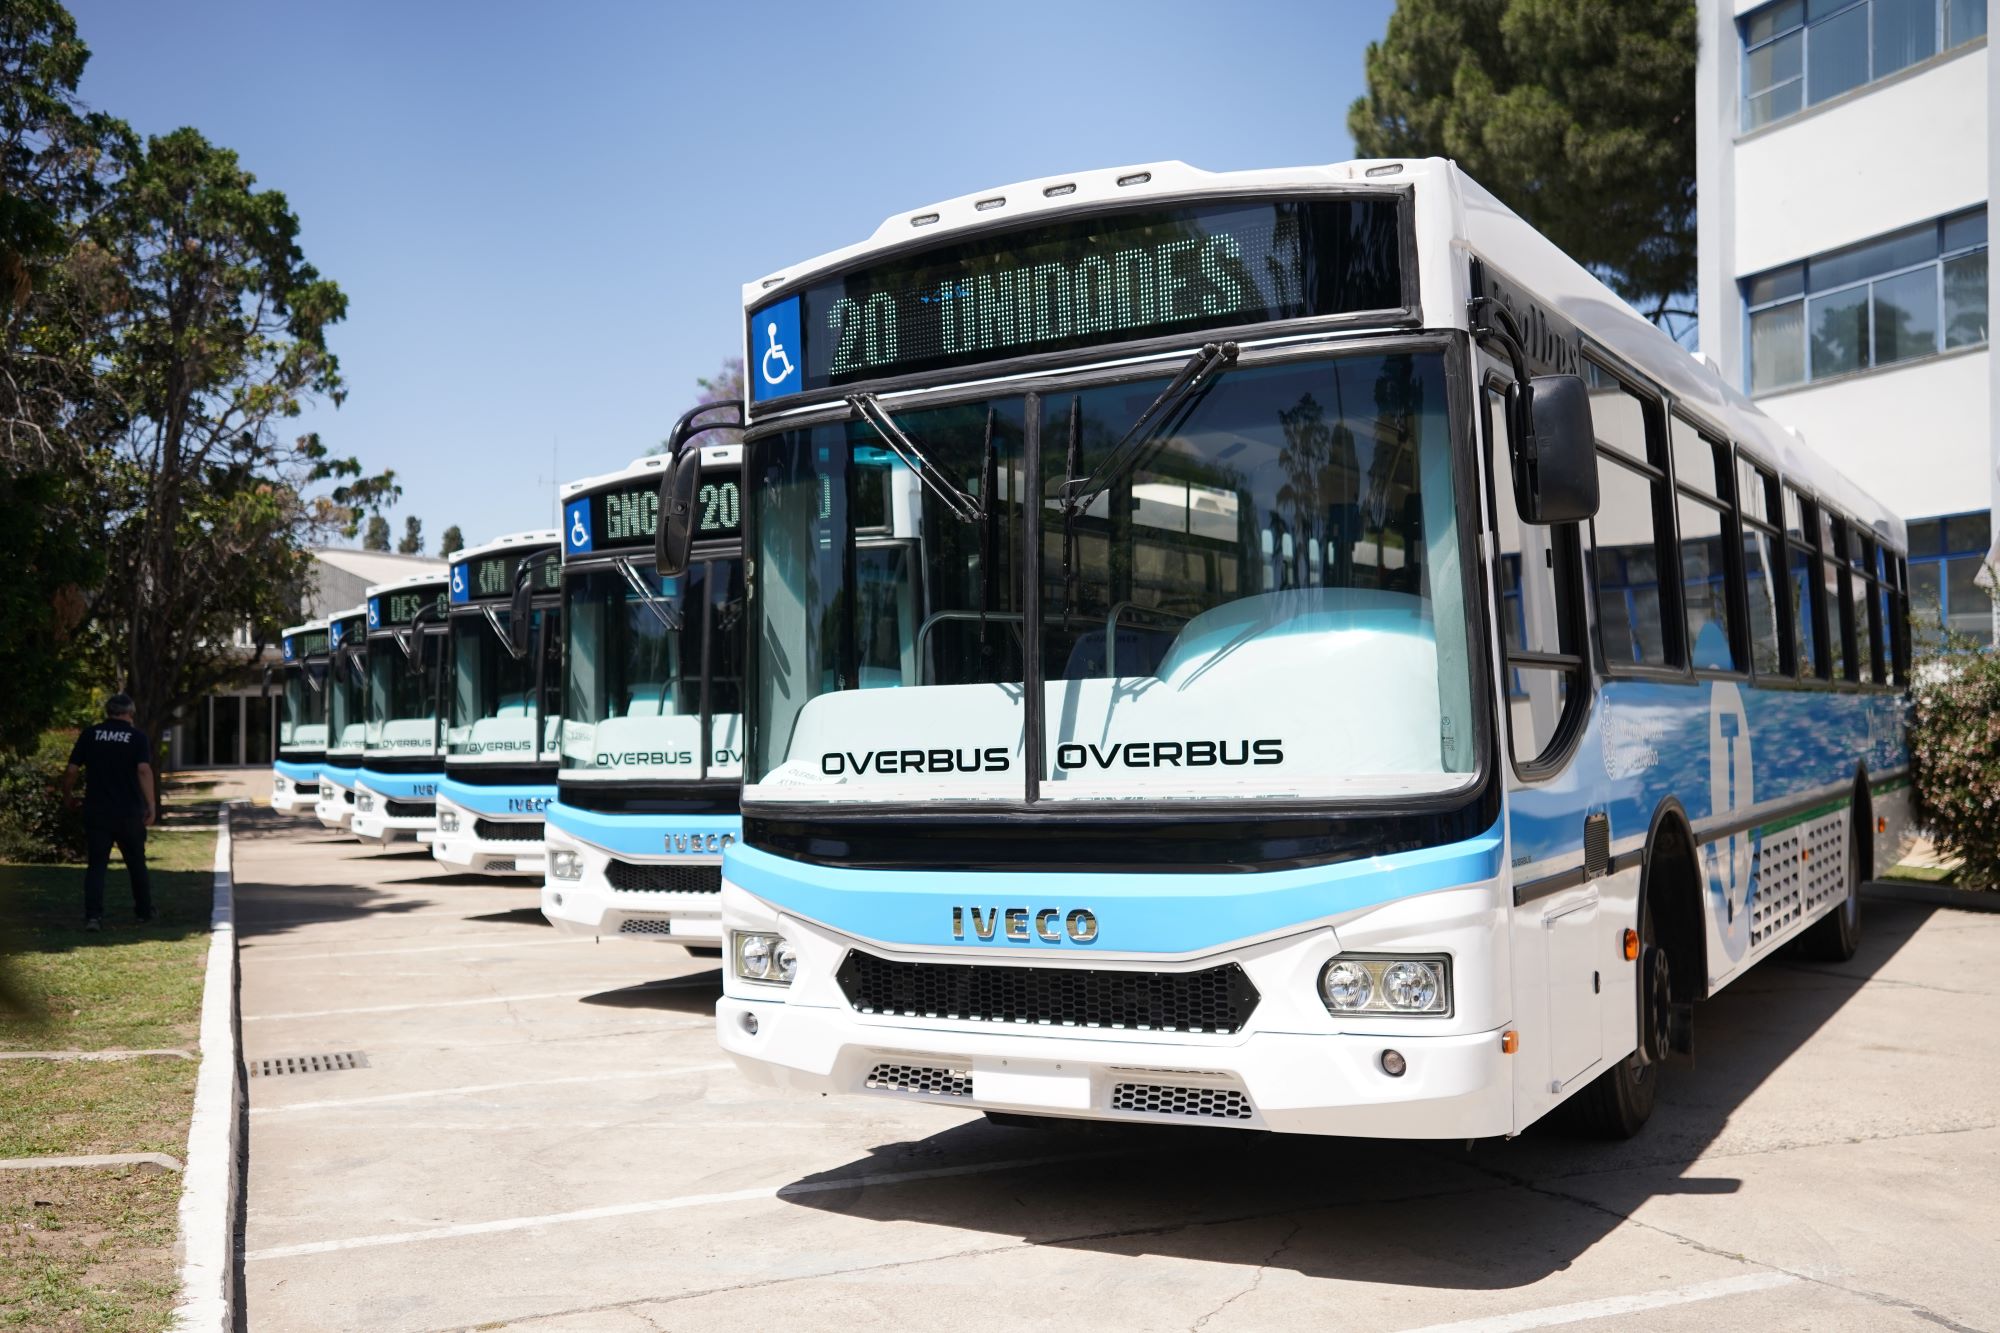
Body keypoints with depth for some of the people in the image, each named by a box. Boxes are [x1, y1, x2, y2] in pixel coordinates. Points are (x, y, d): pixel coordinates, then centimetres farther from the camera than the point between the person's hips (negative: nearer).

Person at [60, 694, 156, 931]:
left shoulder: (89, 735, 3)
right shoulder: (137, 737, -1)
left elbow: (71, 770, 0)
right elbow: (144, 770, -14)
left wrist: (67, 797, 17)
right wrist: (151, 805, -14)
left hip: (96, 811, 0)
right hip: (129, 813, 0)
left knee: (96, 864, 2)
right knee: (136, 862, 14)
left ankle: (93, 915, -11)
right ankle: (144, 911, 25)